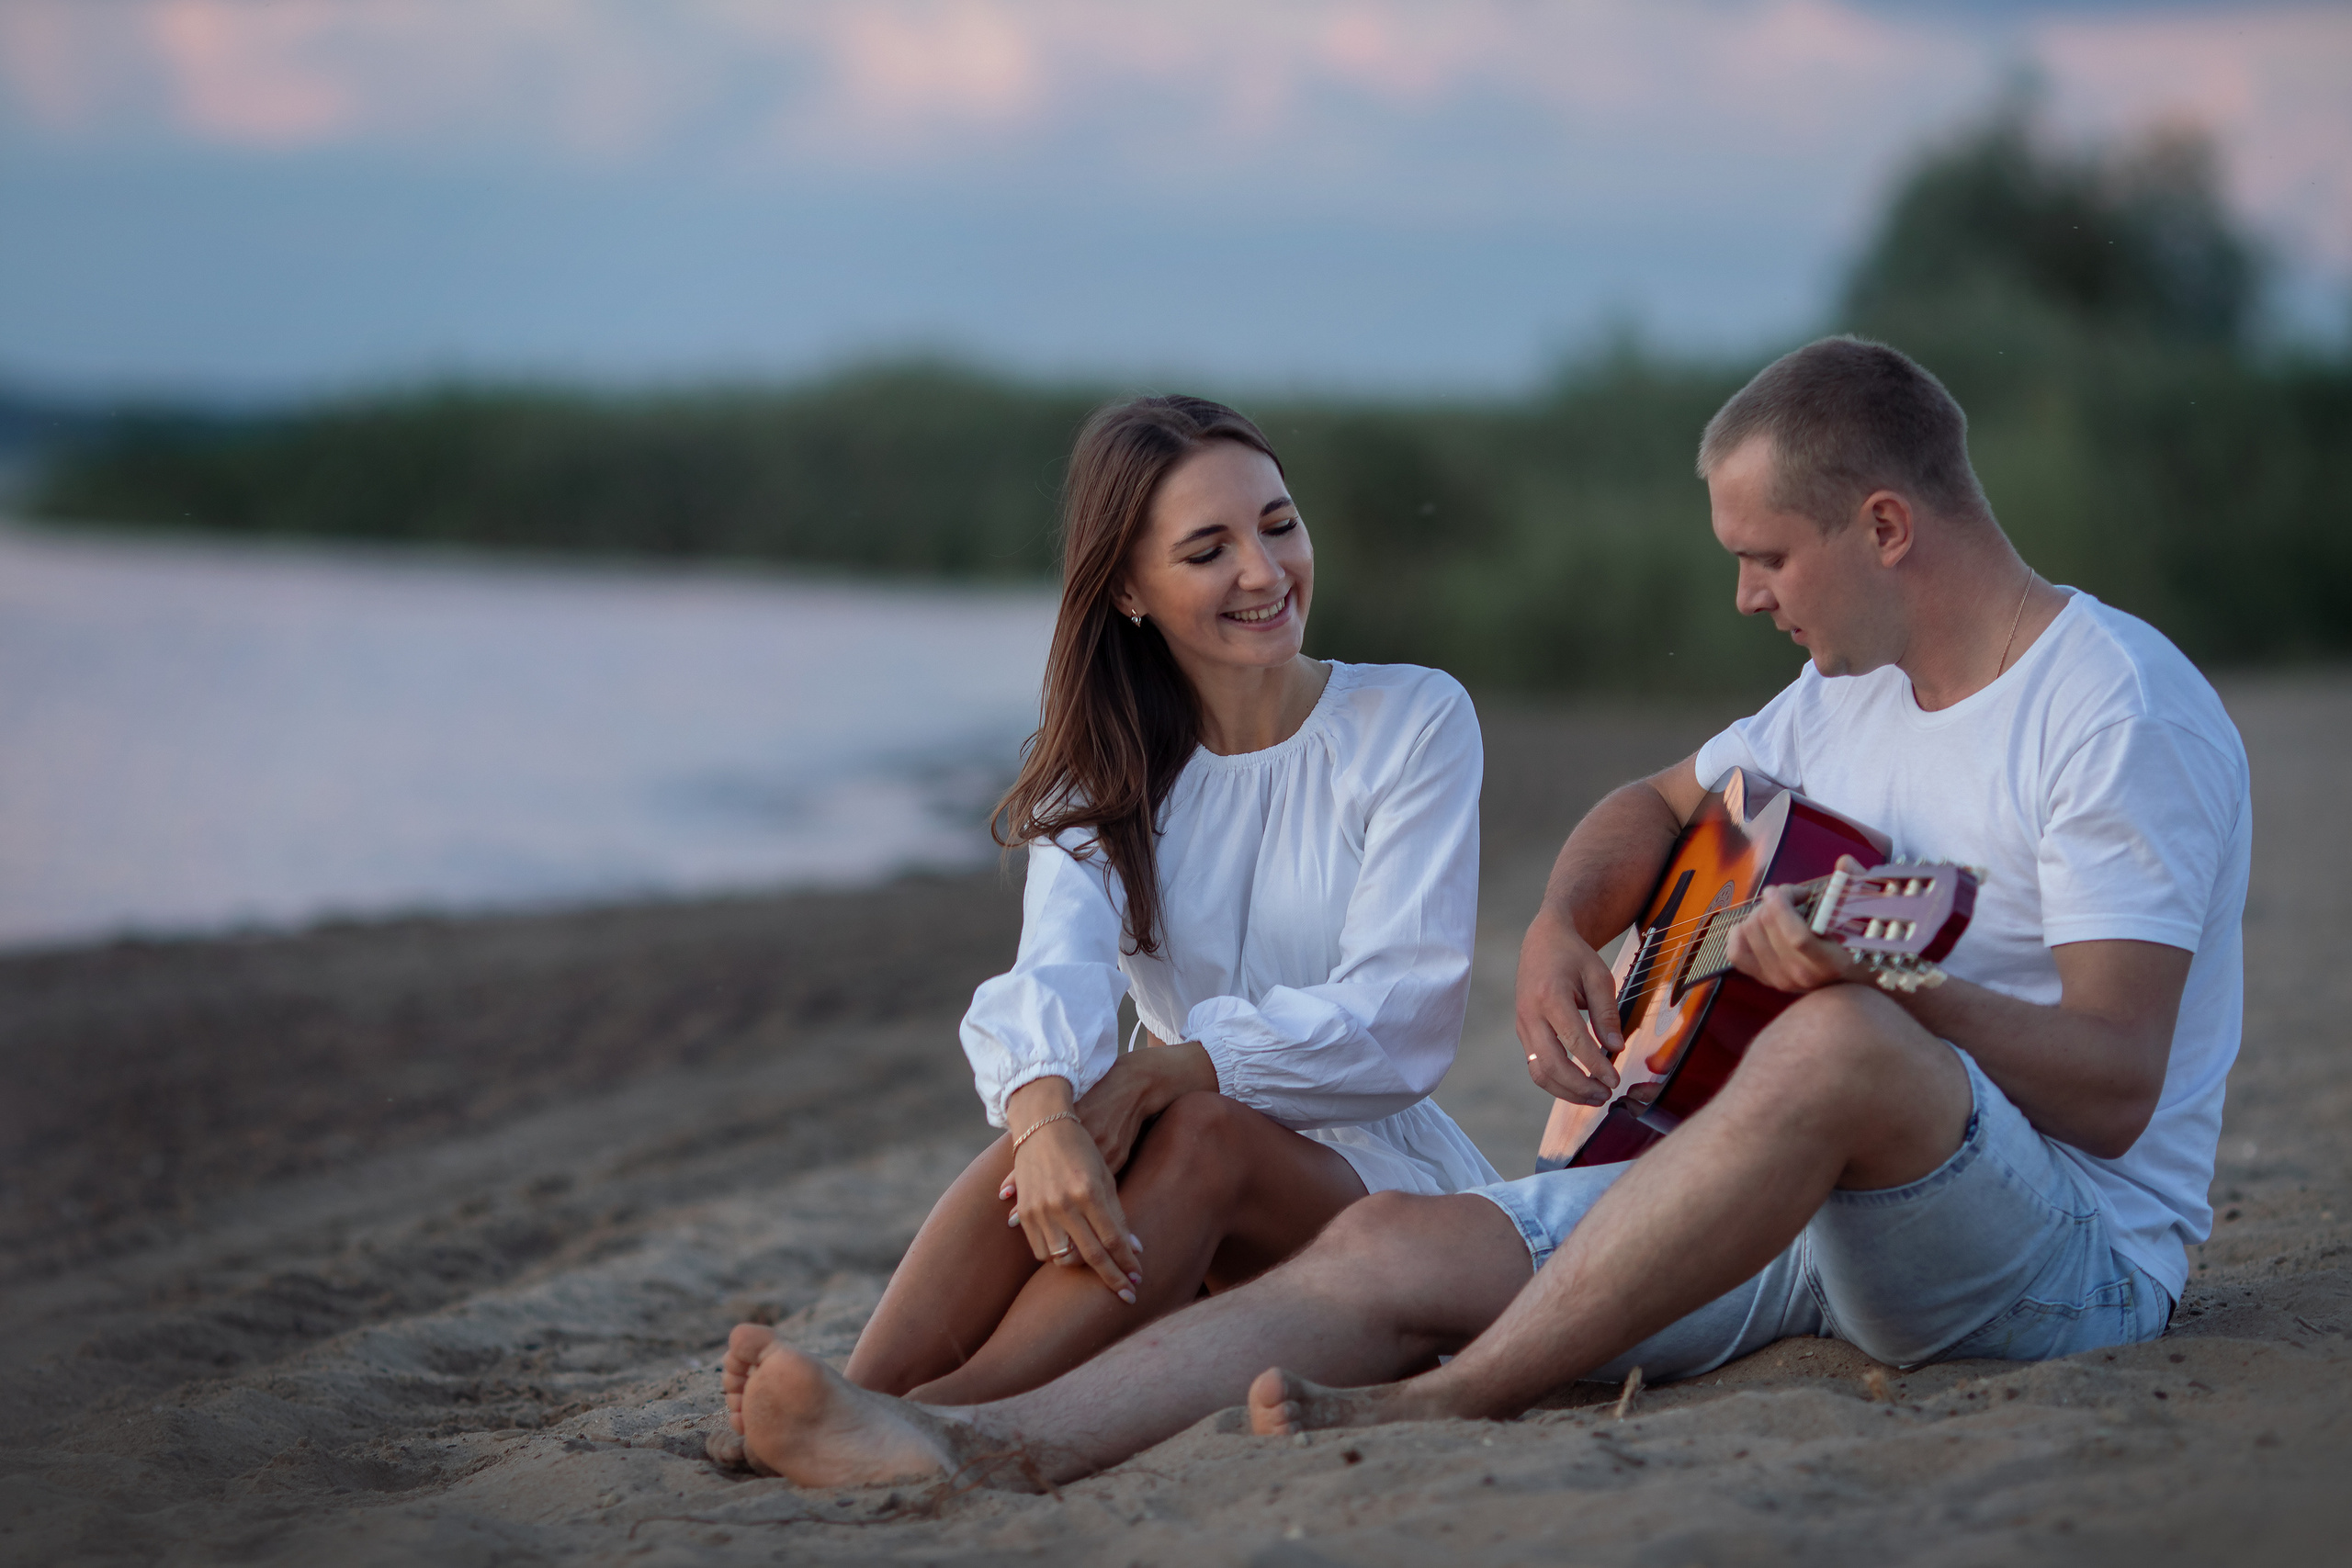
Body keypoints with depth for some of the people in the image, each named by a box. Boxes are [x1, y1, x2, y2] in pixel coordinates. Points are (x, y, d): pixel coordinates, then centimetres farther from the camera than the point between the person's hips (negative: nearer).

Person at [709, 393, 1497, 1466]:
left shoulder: (1413, 720, -1)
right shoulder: (1108, 772, 6)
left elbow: (1405, 1015, -13)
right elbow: (1058, 970, -16)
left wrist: (1166, 1070, -27)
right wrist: (1047, 1113, -40)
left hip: (1380, 1179, -2)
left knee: (1203, 1130, -34)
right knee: (1065, 1113, -31)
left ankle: (945, 1419, -50)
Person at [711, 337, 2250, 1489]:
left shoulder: (2119, 710, -12)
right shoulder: (1855, 683, 15)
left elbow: (2117, 1082, -20)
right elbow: (1660, 803, 29)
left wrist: (1894, 982, -37)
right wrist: (1560, 934, 6)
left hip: (2069, 1245, -7)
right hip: (1804, 1207, 8)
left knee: (1837, 1043, -40)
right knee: (1406, 1242, -12)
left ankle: (1445, 1408, -37)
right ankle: (980, 1443, -29)